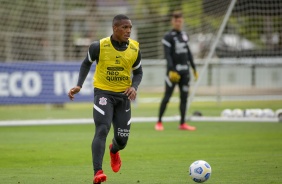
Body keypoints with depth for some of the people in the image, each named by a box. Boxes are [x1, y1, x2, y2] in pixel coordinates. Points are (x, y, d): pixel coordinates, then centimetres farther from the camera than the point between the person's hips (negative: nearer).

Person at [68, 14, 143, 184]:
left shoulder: (135, 49, -4)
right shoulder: (99, 46, -12)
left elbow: (138, 72, 11)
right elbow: (86, 64, 7)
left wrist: (134, 87, -10)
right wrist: (79, 85, -4)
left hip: (123, 96, 3)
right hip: (103, 93, -3)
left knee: (122, 139, 7)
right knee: (102, 130, -24)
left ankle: (114, 151, 47)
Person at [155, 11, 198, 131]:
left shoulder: (184, 36, 16)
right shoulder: (168, 37, -4)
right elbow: (167, 54, -13)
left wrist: (193, 68, 19)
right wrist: (171, 69, -23)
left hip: (184, 71, 6)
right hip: (173, 71, -6)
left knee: (184, 97, 5)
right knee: (167, 97, -6)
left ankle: (182, 123, 9)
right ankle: (159, 122, 0)